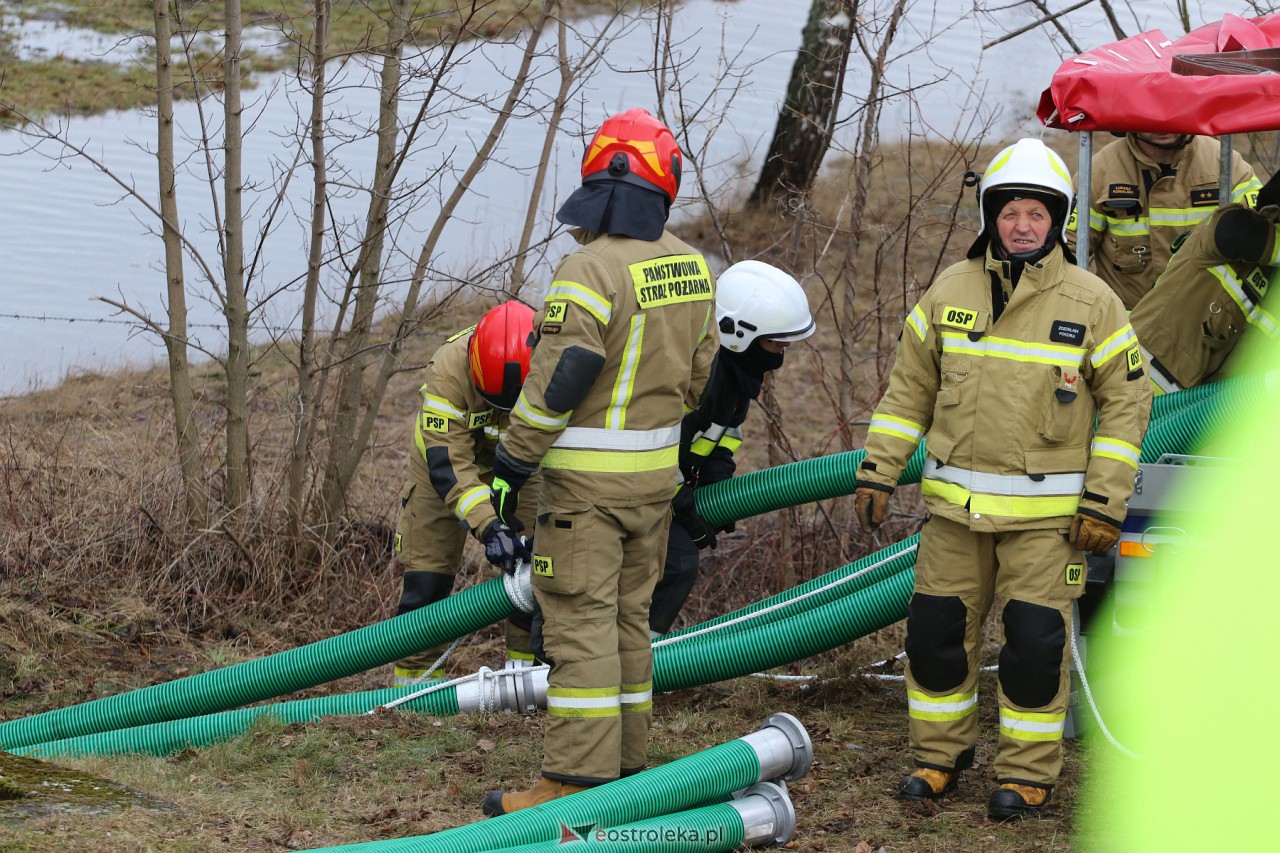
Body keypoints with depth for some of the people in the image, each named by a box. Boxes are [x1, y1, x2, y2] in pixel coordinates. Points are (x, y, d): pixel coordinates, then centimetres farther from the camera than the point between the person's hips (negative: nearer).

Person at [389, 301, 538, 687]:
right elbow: (448, 462, -38)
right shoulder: (448, 369, -38)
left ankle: (527, 664, 4)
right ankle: (414, 675, 8)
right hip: (446, 449, -2)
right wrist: (487, 524, -49)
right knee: (426, 571, -3)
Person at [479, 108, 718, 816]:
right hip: (657, 472, 8)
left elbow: (556, 381, -20)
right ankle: (624, 761, 21)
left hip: (588, 478, -8)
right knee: (628, 616, 16)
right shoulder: (692, 268, 7)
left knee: (579, 623, -7)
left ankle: (576, 780, -9)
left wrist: (513, 464, -12)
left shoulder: (591, 271, -19)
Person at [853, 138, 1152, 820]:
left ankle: (1028, 771, 12)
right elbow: (907, 389, 11)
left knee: (1035, 642, -2)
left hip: (1047, 512, -3)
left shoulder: (1091, 303, -4)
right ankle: (939, 755, 23)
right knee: (936, 630, 6)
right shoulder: (950, 291, 4)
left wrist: (1104, 504, -7)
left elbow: (1126, 402, -2)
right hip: (955, 506, 3)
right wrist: (877, 473, 5)